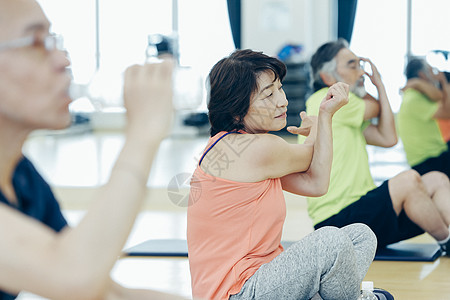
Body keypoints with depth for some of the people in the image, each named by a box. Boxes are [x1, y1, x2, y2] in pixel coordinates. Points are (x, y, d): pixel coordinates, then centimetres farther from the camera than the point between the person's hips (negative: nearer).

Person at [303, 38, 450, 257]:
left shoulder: (347, 115, 21)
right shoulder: (326, 100, -10)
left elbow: (388, 138, 11)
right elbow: (375, 108, 2)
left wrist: (379, 85, 13)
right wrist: (352, 87, 20)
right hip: (337, 221, -10)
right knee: (408, 180, -28)